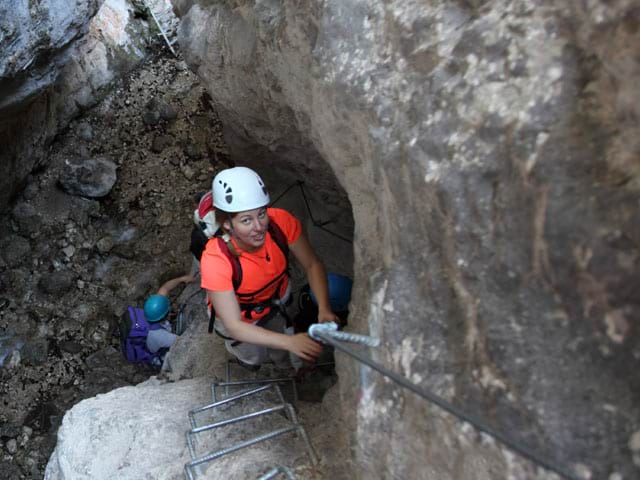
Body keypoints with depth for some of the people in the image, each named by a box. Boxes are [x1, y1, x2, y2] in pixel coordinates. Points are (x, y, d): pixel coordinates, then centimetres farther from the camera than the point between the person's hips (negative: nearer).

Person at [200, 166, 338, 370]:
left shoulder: (281, 221, -35)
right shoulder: (215, 260, -42)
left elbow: (312, 265, -21)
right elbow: (234, 326, -38)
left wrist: (324, 309, -37)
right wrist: (290, 341, -49)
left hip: (276, 299, 3)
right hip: (239, 318, -2)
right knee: (254, 357, 24)